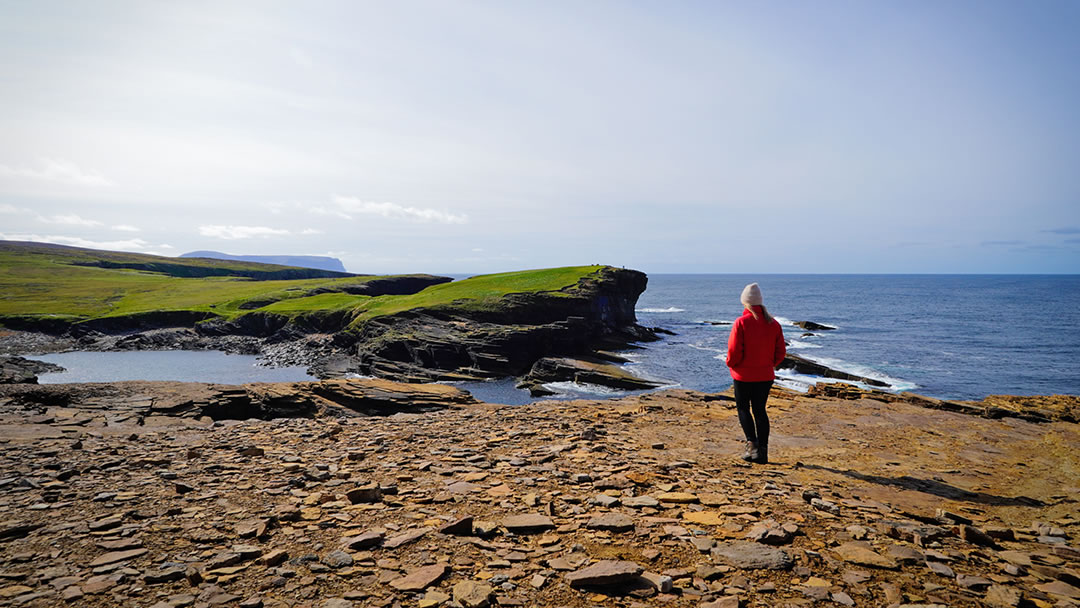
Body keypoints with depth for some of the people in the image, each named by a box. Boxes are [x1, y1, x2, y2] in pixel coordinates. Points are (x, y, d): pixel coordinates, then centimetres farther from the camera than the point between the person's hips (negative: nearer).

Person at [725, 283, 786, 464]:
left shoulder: (741, 323, -15)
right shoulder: (773, 323, 0)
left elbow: (734, 351, -18)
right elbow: (780, 352, 3)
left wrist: (731, 364, 2)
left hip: (744, 375, -4)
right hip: (765, 375, 4)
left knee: (743, 408, 12)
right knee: (759, 410, 14)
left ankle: (752, 443, -5)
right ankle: (762, 451, 13)